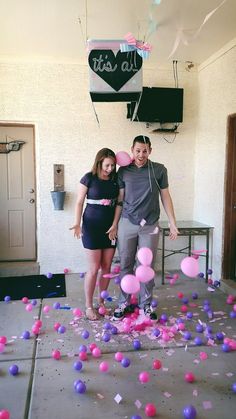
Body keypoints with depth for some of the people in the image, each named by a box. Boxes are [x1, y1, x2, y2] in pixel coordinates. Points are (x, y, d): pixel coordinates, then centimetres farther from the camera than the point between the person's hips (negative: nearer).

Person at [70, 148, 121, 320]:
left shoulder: (116, 179, 4)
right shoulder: (89, 178, -7)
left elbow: (119, 202, 7)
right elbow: (79, 202, -4)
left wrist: (116, 225, -2)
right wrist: (77, 224, -13)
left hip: (110, 227, 4)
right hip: (92, 227, -4)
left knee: (106, 267, 9)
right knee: (94, 269, 0)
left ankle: (101, 302, 25)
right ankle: (89, 306, 14)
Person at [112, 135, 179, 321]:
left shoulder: (159, 170, 1)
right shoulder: (123, 171, 3)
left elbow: (165, 197, 5)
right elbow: (120, 199, 6)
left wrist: (173, 224, 2)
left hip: (150, 226, -1)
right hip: (127, 224, 1)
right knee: (126, 265, 8)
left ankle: (146, 305, 21)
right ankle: (124, 302, 23)